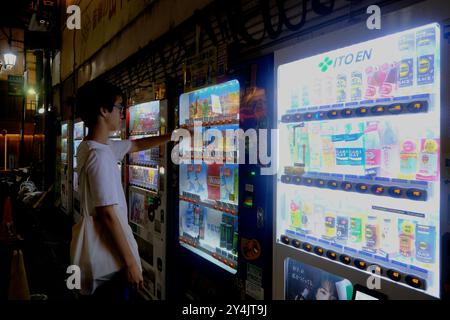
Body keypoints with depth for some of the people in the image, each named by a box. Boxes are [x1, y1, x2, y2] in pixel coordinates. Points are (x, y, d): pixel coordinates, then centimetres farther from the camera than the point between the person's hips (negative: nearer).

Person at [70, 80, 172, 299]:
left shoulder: (89, 148, 7)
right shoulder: (100, 156, -22)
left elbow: (137, 145, 21)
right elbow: (108, 215, -24)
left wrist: (172, 136, 21)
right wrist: (131, 263, -19)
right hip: (109, 261, -9)